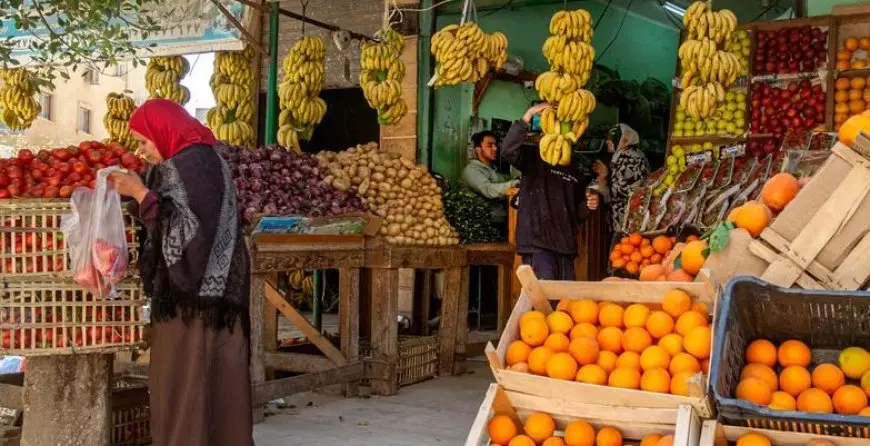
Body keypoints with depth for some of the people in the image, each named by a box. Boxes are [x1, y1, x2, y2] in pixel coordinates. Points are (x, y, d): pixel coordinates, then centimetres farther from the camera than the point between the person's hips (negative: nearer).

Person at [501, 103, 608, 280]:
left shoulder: (574, 169, 22)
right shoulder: (534, 157, 3)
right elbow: (508, 150, -20)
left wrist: (589, 204, 5)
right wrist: (528, 115, -23)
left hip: (566, 245, 7)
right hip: (538, 242, -7)